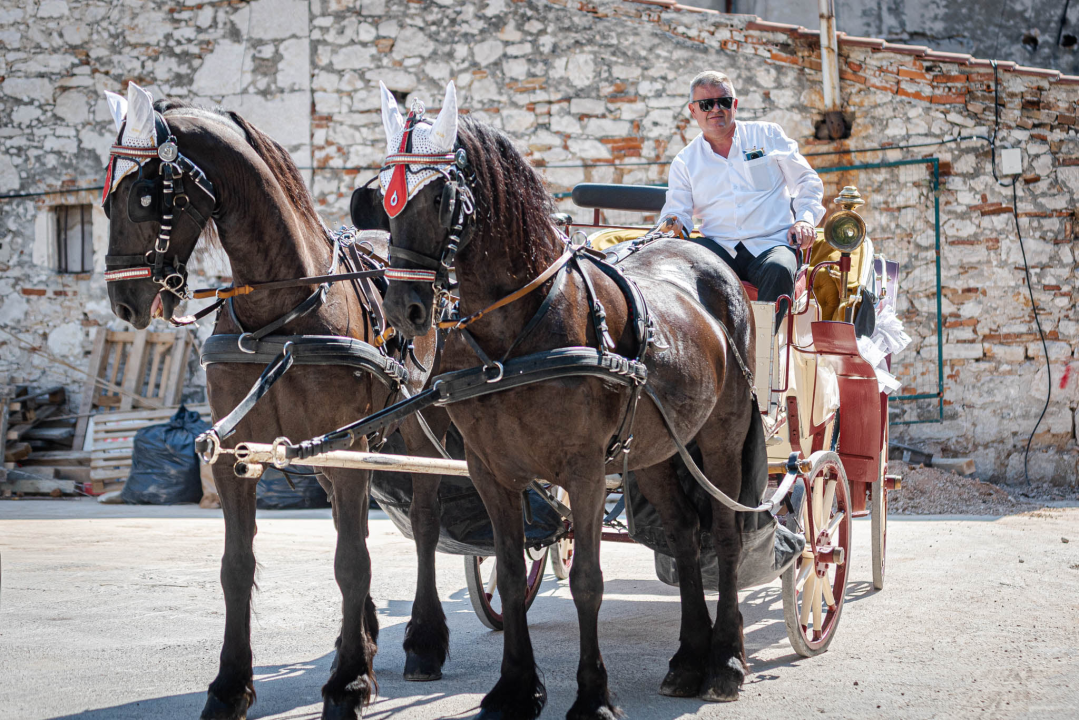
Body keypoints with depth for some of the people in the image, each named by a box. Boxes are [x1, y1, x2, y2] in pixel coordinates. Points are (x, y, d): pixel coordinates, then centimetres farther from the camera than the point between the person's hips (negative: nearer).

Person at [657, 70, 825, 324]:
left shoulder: (768, 135, 14)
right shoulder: (684, 162, 16)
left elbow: (807, 181, 17)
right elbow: (678, 210, 8)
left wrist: (805, 218, -1)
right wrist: (673, 222, -18)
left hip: (771, 244, -1)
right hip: (719, 248, 1)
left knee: (779, 270, -37)